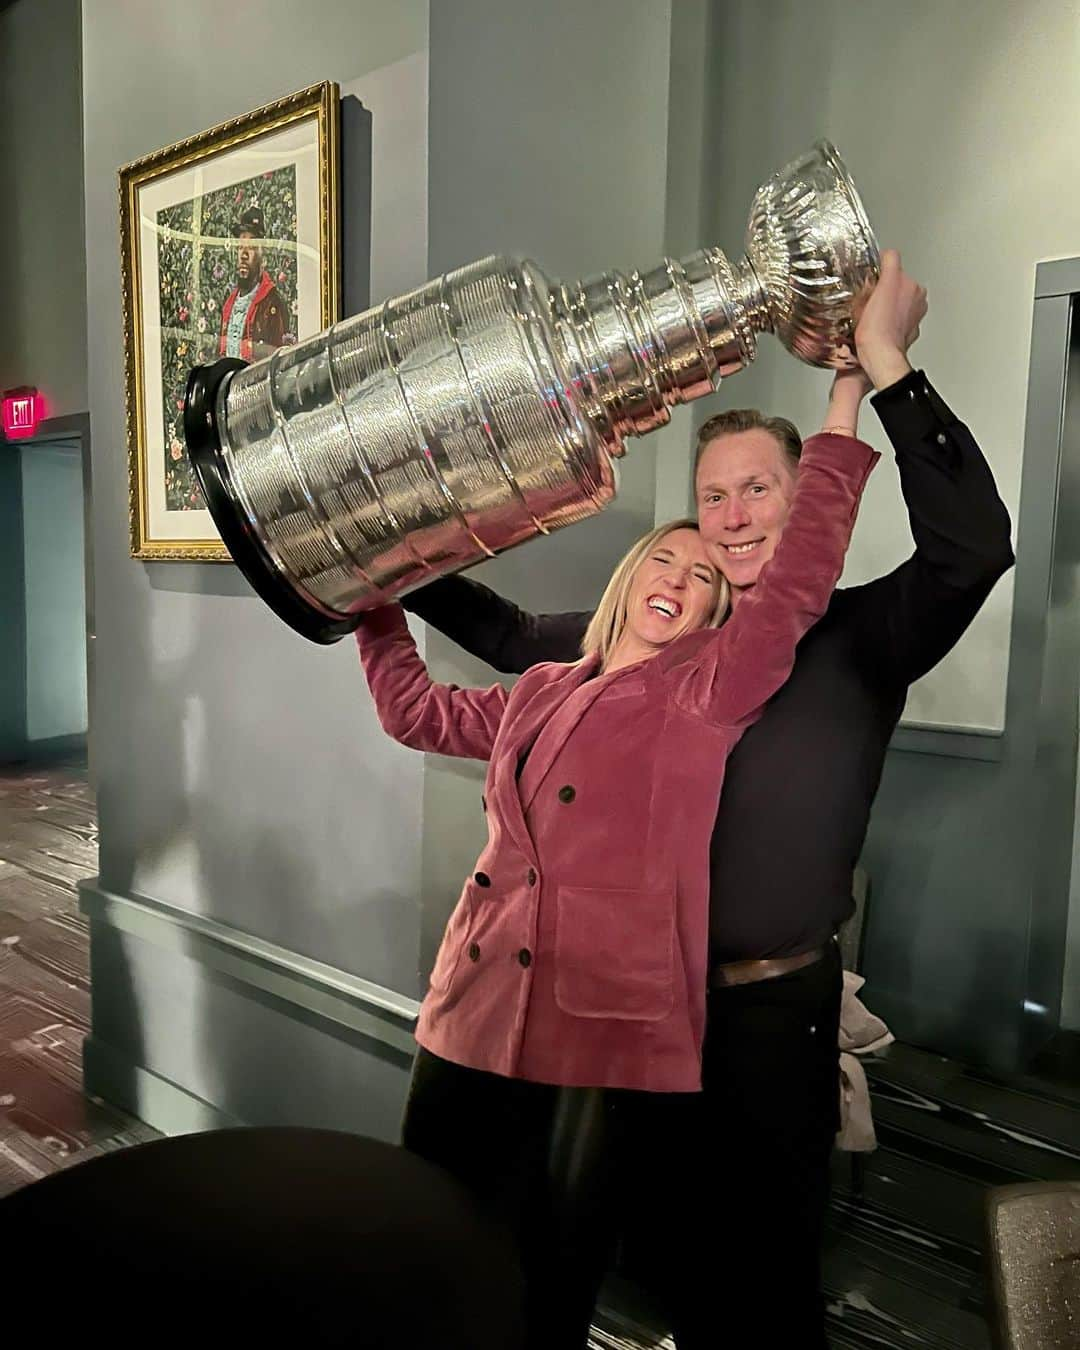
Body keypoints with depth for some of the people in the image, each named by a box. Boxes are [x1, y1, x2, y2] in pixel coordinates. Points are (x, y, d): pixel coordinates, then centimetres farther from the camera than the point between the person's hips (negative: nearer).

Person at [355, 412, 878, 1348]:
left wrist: (843, 412, -12)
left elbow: (799, 583, -14)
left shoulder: (708, 694, -1)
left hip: (608, 1044, -4)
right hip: (474, 1024, 5)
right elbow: (413, 709, 25)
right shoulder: (541, 692, 13)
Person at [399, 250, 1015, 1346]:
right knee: (668, 1247, 25)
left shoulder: (855, 637, -10)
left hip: (774, 1011, -4)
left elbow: (972, 547, -27)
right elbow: (515, 637, 12)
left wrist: (887, 369, -29)